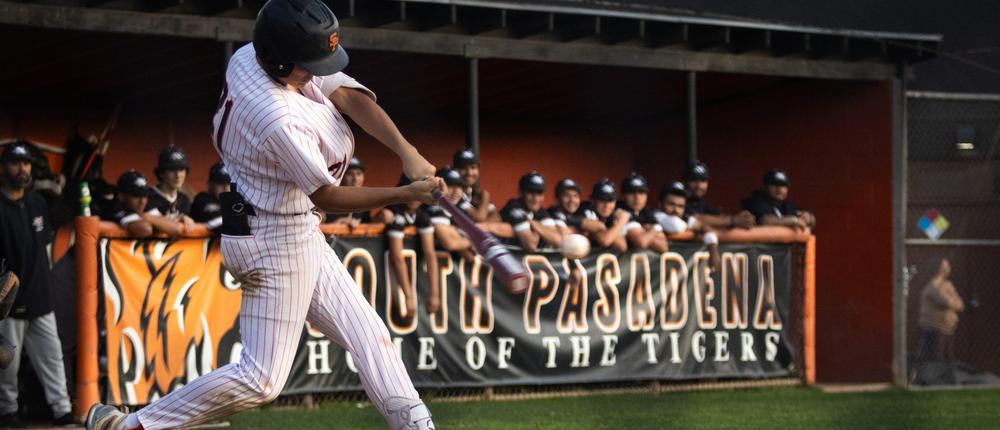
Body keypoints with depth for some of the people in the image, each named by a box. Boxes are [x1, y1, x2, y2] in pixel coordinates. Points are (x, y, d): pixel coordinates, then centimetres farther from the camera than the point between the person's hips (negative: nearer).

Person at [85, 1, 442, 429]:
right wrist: (405, 194, -18)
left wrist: (406, 150, -19)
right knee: (261, 379, -5)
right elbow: (327, 196, -19)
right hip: (277, 241, -10)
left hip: (300, 233, 10)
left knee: (368, 333, 14)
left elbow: (349, 96, -9)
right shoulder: (278, 121, -31)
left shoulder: (250, 54, -7)